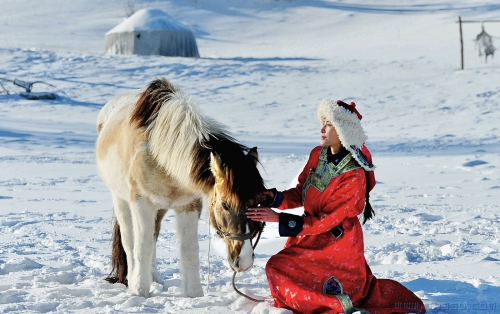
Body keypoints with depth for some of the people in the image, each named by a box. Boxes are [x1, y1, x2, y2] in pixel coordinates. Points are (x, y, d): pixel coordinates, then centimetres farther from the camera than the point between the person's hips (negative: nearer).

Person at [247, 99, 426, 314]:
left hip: (335, 244, -8)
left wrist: (279, 218, -29)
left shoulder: (354, 176, -24)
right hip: (311, 235, 8)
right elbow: (301, 193, 7)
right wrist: (276, 198, -14)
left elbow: (327, 220, -25)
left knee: (278, 269, -13)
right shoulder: (318, 155, -2)